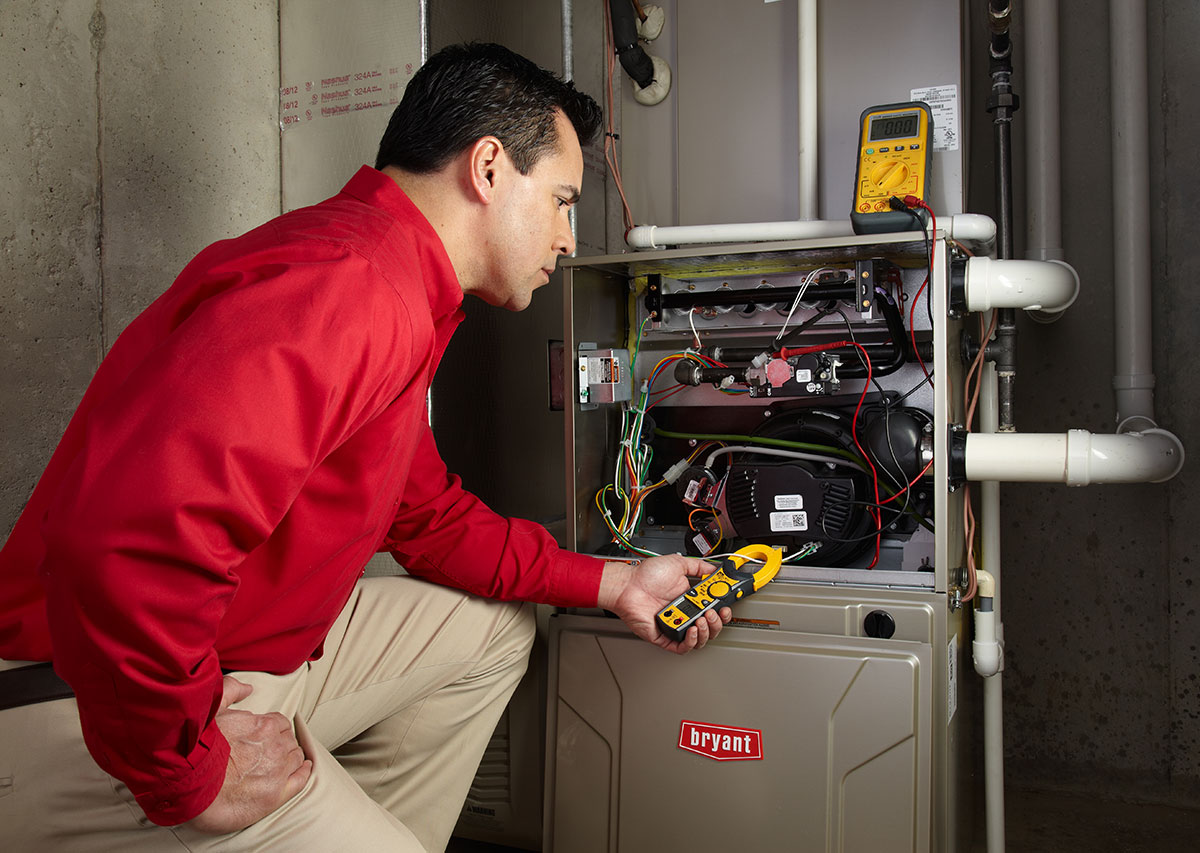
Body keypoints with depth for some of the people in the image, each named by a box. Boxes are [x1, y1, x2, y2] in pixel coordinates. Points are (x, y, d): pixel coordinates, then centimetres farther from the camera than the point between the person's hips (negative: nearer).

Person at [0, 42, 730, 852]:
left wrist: (610, 583, 15)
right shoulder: (346, 286, -26)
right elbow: (124, 545, -38)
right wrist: (189, 774, -23)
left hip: (249, 661, 10)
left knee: (492, 627, 16)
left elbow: (432, 518, 20)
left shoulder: (399, 299, 11)